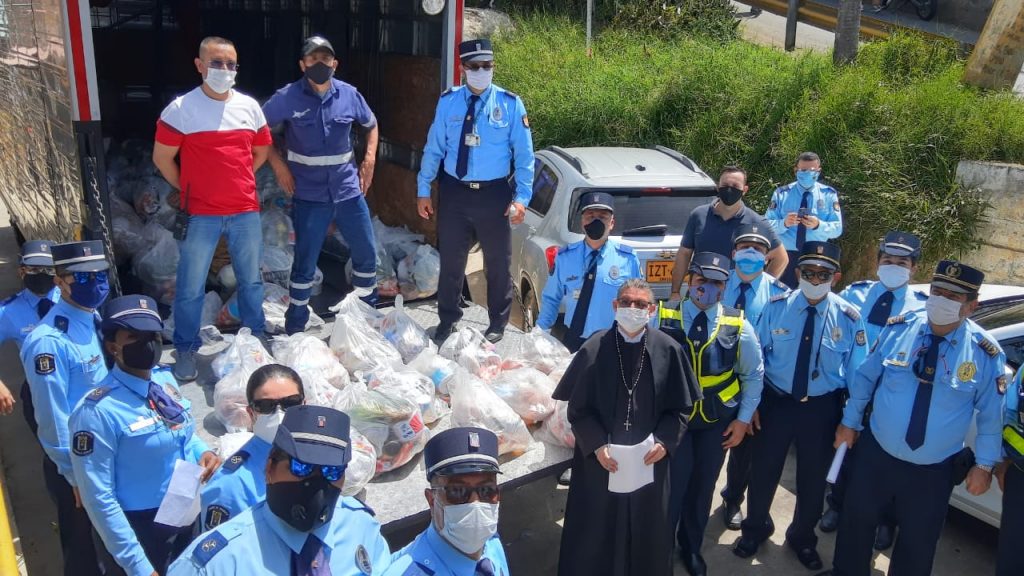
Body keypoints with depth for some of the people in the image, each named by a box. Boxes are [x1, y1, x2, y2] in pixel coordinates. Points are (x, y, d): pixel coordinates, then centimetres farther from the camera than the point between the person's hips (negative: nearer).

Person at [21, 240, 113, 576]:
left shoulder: (94, 319, -2)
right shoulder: (49, 341, -26)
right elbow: (53, 418, -21)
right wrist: (75, 475, -14)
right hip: (73, 461, -7)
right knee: (81, 543, 14)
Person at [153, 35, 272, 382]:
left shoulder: (249, 107, 5)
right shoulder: (181, 109, -7)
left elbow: (262, 151, 17)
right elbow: (162, 158, -2)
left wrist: (236, 182, 12)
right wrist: (189, 189, 4)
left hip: (246, 212, 4)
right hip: (200, 215, -3)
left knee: (251, 280, 15)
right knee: (191, 287, 4)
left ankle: (255, 339, 33)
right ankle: (186, 351, 20)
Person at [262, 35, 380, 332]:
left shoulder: (349, 94, 0)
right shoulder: (287, 97, -8)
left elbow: (371, 125, 18)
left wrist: (369, 159, 6)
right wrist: (278, 165, -5)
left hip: (348, 190, 3)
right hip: (309, 195, -3)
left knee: (367, 253, 10)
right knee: (305, 263, 1)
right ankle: (295, 330, 16)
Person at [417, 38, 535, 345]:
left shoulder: (510, 103, -5)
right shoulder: (448, 101, 0)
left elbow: (524, 154, -4)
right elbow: (433, 148, 5)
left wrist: (522, 197, -11)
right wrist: (423, 190, 4)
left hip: (494, 194, -1)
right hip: (454, 193, 2)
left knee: (498, 262, 10)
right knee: (451, 261, 13)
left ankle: (497, 325, 29)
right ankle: (447, 320, 32)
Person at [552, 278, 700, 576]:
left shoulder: (668, 350, -6)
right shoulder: (594, 349, -10)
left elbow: (681, 406, 2)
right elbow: (578, 408, -5)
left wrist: (665, 441, -10)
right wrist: (596, 444, -14)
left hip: (649, 460, 1)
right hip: (599, 459, -1)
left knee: (646, 530, 16)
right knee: (596, 531, 10)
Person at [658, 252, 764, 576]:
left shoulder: (738, 326, -6)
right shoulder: (662, 318, -11)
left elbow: (754, 374, 4)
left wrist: (743, 419, 3)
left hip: (717, 422, 2)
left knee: (703, 487, 15)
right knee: (672, 485, 1)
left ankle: (691, 548, 39)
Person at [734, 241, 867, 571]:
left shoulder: (849, 317, -11)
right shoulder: (776, 307, -11)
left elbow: (857, 373, -5)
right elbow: (757, 357, -5)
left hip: (822, 407, 0)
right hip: (776, 401, 0)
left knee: (814, 476, 18)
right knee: (763, 470, 15)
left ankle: (803, 538, 45)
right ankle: (756, 528, 43)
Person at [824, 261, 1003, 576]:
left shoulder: (986, 352, -13)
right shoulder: (898, 328, -10)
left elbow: (991, 414, -3)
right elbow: (865, 377, 1)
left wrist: (985, 464, 0)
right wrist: (849, 422, 6)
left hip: (933, 471, -1)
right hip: (876, 453, 1)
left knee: (917, 542, 17)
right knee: (856, 521, 19)